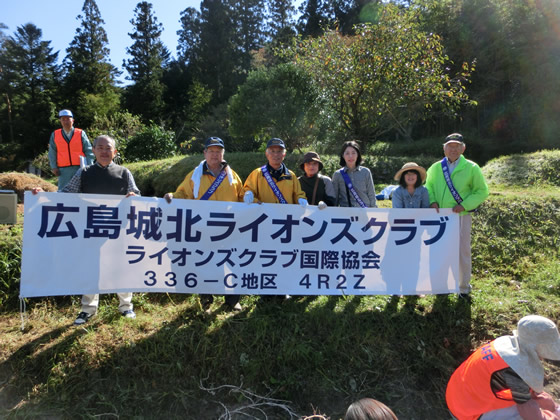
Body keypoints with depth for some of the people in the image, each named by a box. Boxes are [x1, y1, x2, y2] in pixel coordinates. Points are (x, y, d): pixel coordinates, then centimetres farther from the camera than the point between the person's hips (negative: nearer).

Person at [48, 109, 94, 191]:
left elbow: (88, 151, 3)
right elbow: (52, 153, 11)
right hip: (64, 170, 1)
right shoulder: (55, 135, 11)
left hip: (79, 168, -1)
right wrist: (54, 167, 1)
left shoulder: (81, 133, 6)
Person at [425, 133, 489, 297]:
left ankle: (464, 286, 20)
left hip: (461, 216, -3)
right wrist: (432, 201, -6)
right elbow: (428, 187, 14)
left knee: (463, 251, 3)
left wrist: (464, 205, -13)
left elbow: (482, 191, -1)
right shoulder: (436, 168, 5)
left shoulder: (471, 168, -4)